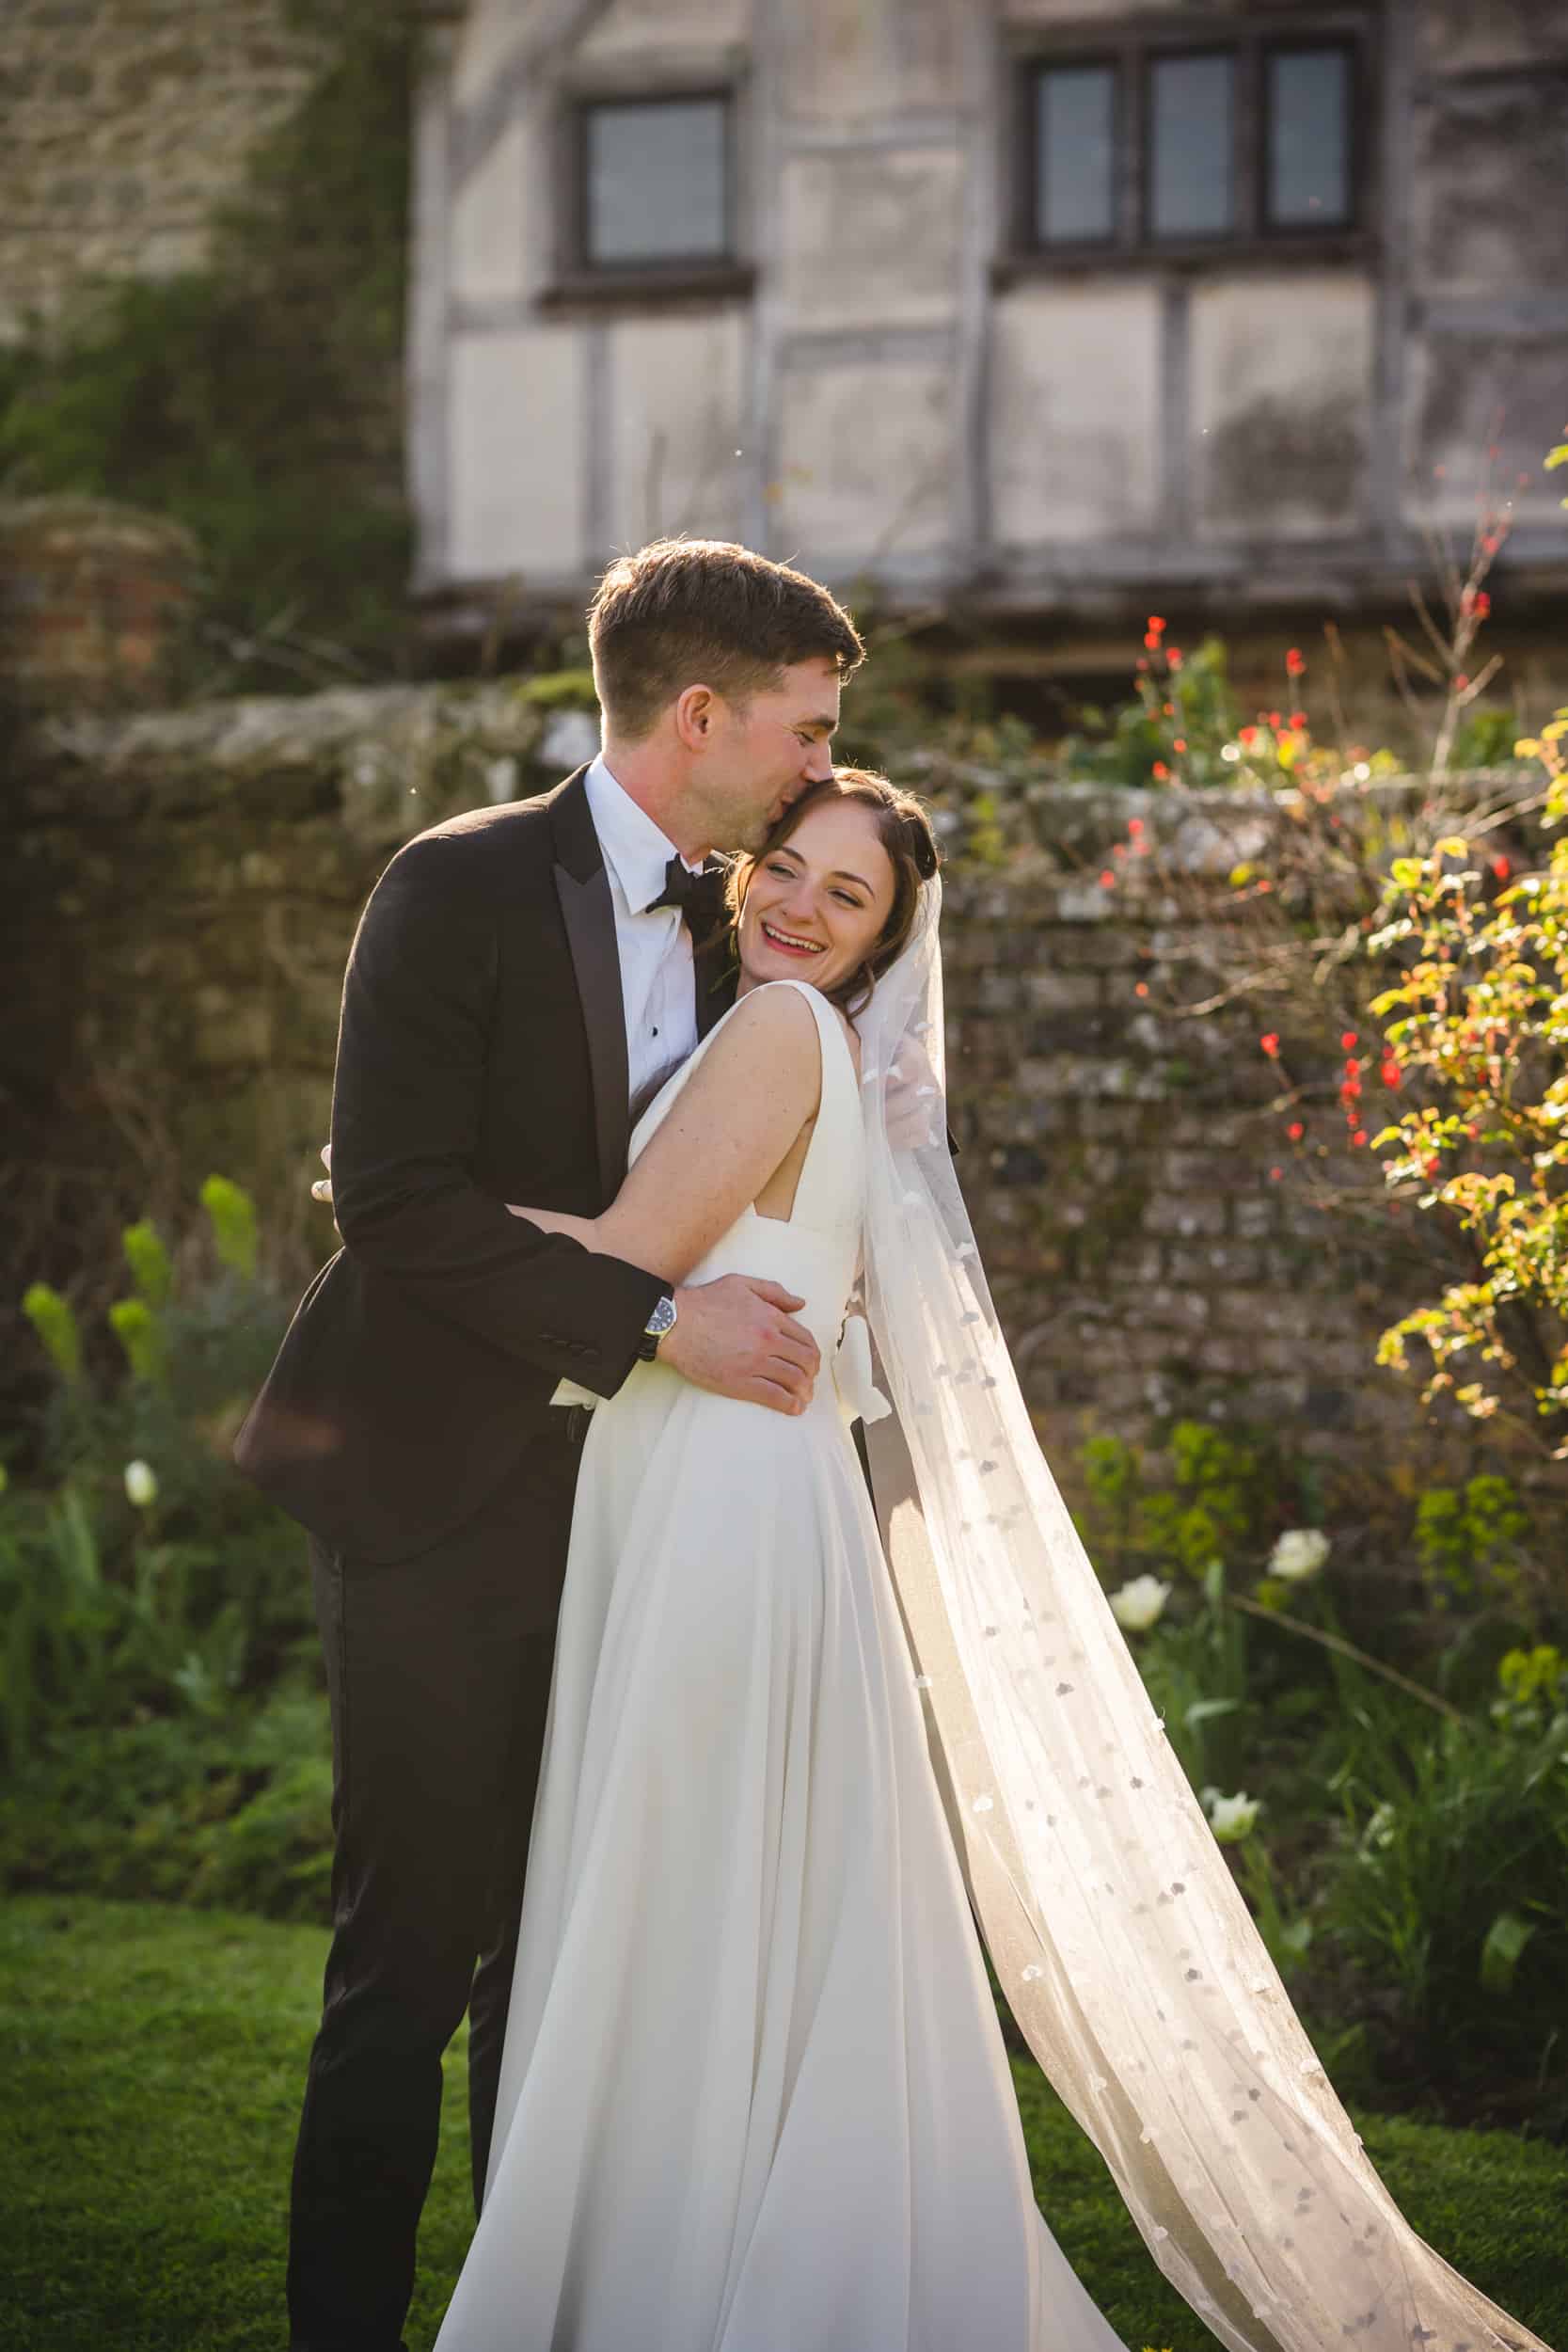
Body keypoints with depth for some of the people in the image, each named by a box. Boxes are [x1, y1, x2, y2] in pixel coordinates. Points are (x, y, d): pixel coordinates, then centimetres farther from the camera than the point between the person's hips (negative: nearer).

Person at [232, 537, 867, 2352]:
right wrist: (655, 1321, -21)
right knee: (414, 1950, -3)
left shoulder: (729, 926, 11)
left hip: (614, 1507, 7)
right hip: (440, 1512, -7)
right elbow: (399, 1201, -18)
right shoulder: (460, 890, -10)